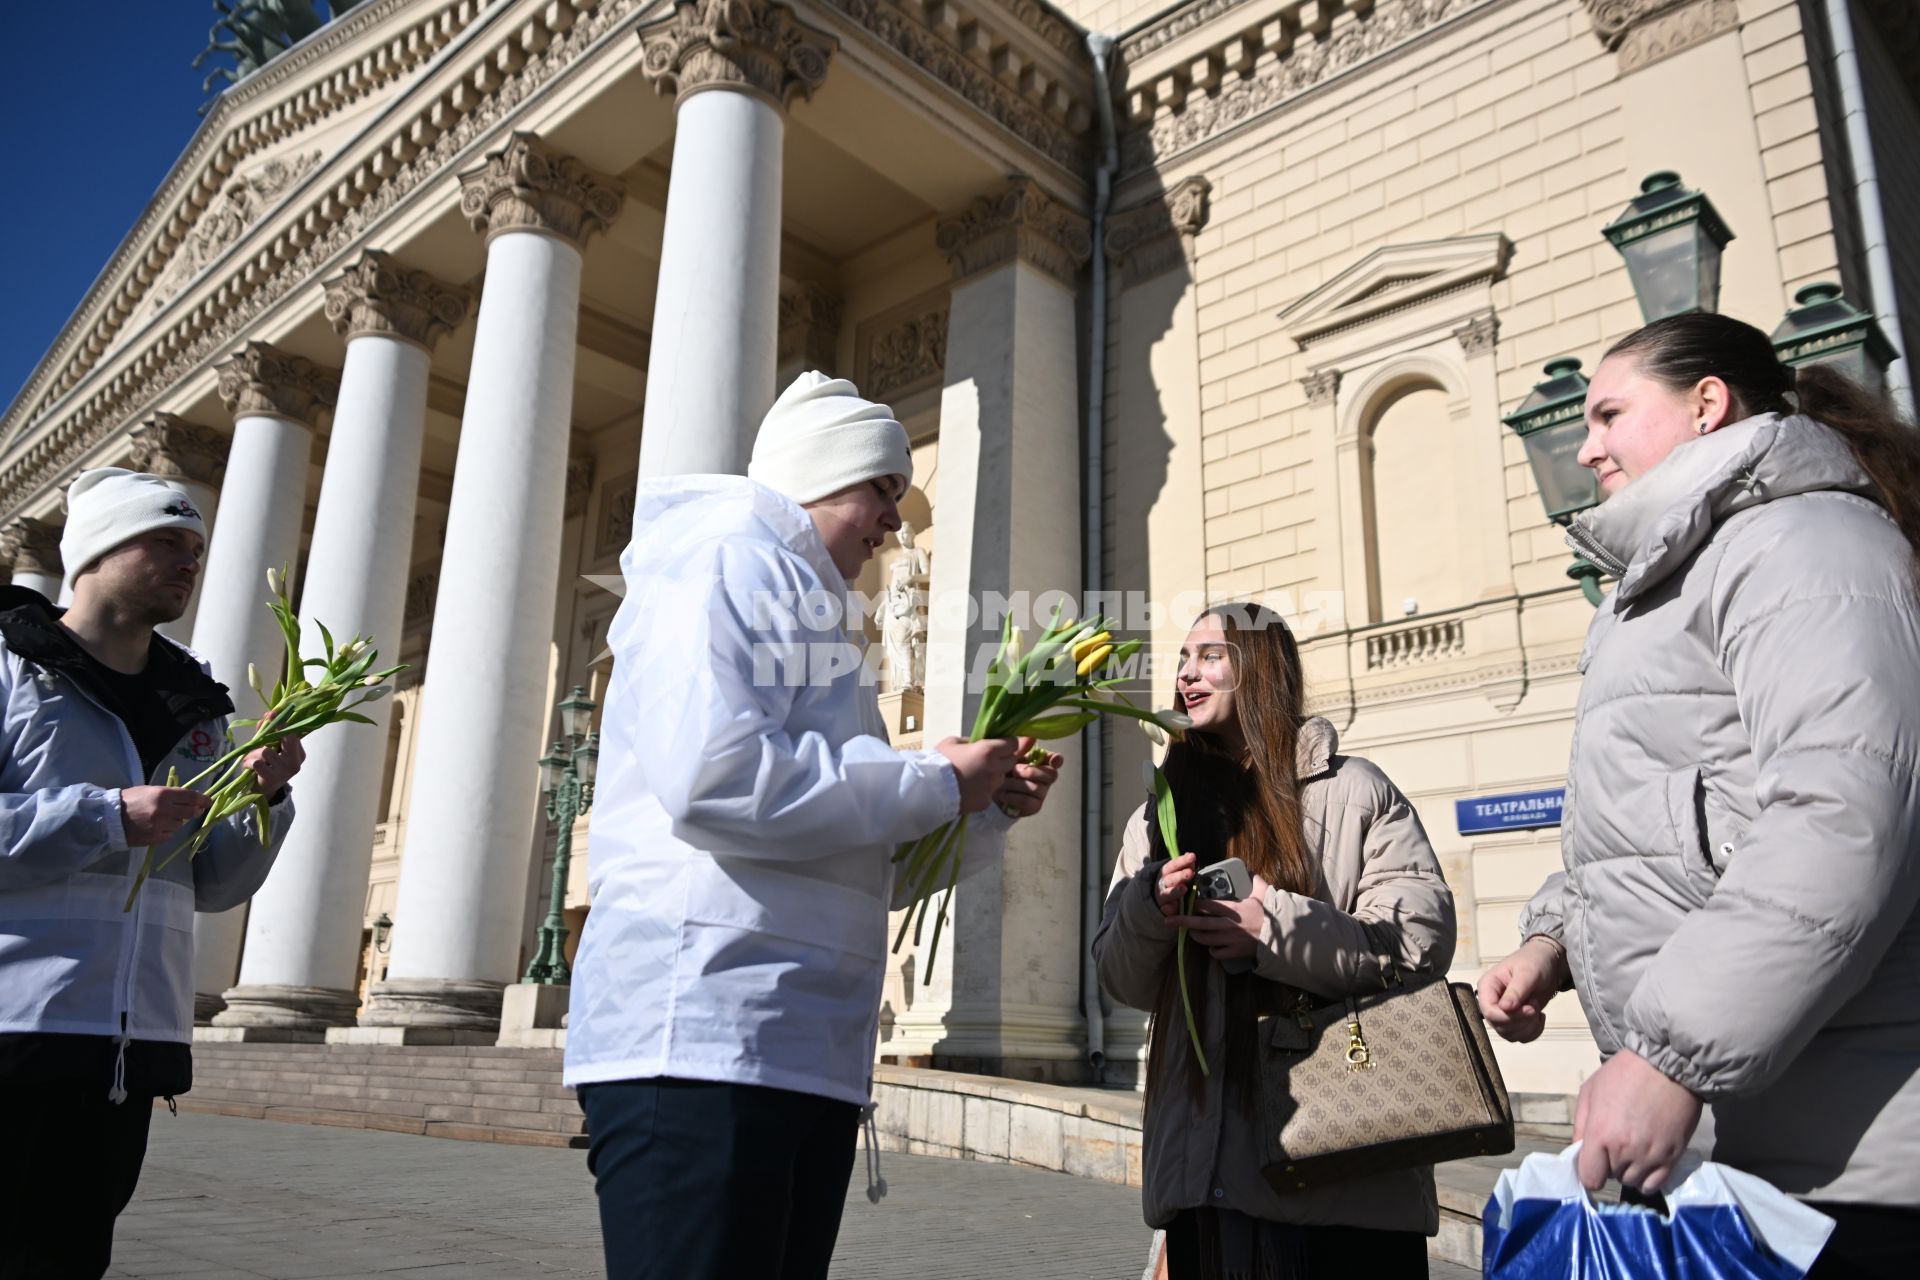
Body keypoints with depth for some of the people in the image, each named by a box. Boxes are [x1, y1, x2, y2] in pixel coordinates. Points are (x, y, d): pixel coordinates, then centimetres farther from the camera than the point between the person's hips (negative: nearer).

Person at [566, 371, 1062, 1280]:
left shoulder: (807, 606, 26)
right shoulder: (726, 556, -3)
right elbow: (711, 774, -22)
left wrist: (990, 809, 13)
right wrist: (936, 783, -11)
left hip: (810, 1056, 10)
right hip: (701, 1037, -10)